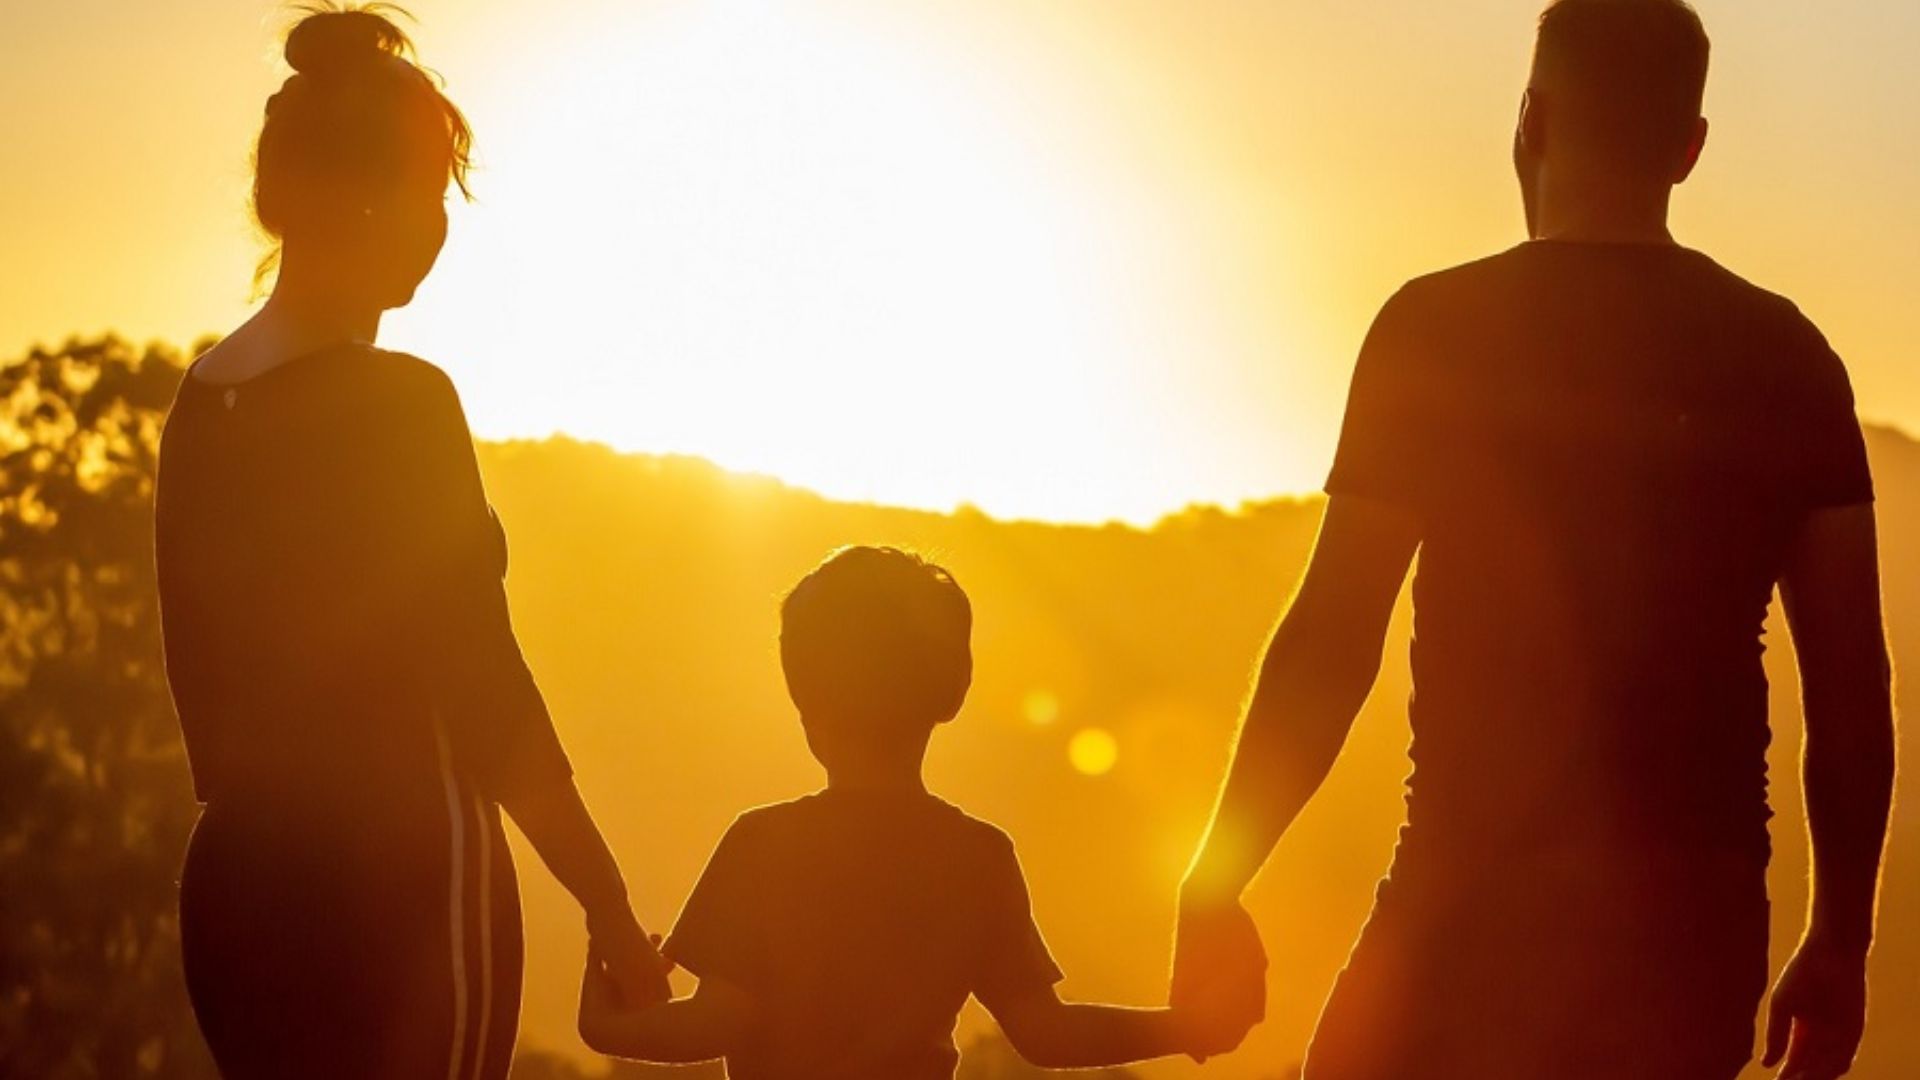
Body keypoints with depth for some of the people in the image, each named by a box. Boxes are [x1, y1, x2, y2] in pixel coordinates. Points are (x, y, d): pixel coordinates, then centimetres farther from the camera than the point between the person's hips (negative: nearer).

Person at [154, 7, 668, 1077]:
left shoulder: (203, 402, 7)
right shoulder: (398, 402, -14)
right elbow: (484, 692, -15)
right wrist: (611, 907, -8)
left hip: (238, 876, 7)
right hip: (397, 877, -7)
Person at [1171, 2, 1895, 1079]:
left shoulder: (1440, 331, -3)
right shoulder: (1786, 356, 7)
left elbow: (1333, 644, -6)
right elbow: (1853, 681, 6)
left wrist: (1214, 889, 2)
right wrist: (1842, 940, 15)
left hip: (1484, 908, -4)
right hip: (1698, 929, 4)